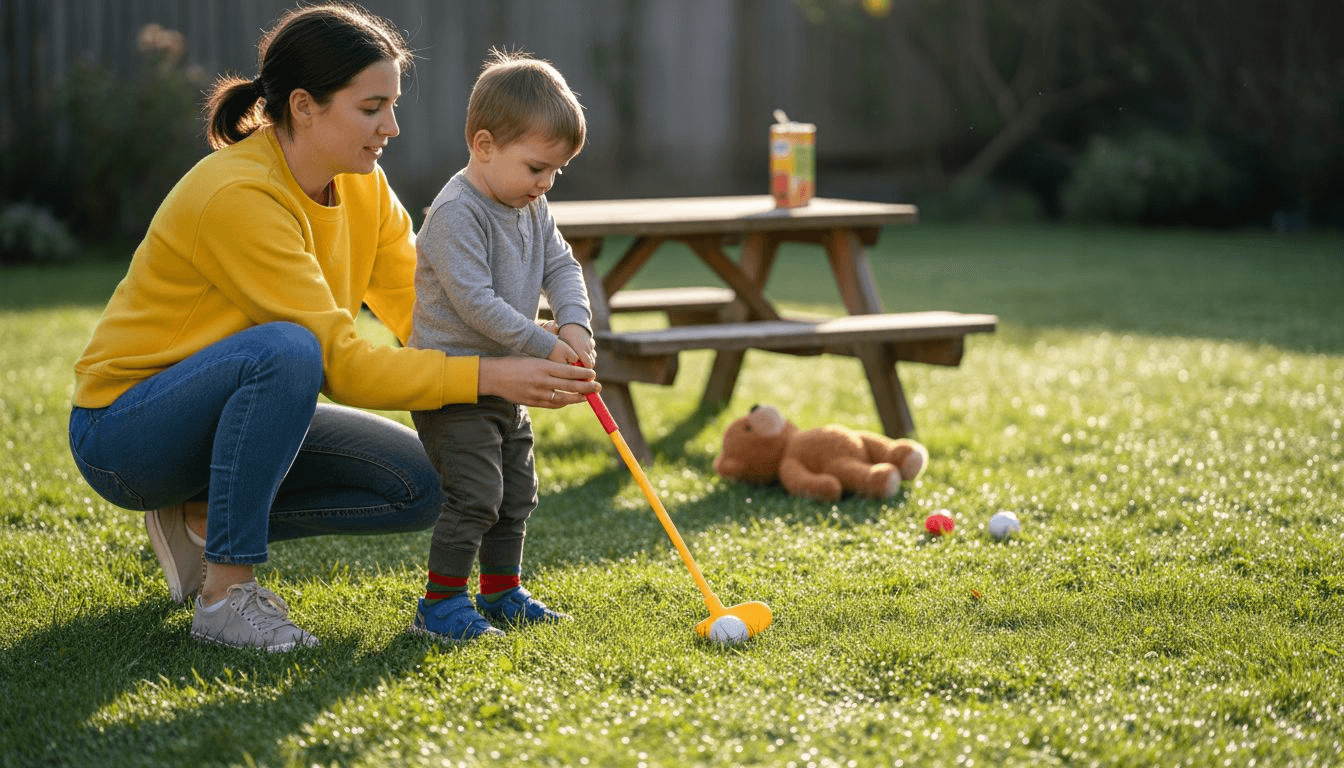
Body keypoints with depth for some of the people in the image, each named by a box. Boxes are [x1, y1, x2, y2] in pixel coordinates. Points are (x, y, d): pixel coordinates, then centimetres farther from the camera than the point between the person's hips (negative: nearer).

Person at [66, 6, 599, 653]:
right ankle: (224, 593, -26)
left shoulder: (361, 186, -2)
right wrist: (488, 376, -32)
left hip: (227, 414, 8)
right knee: (287, 348, -36)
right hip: (123, 427, -8)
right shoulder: (238, 194, -27)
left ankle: (204, 521, 6)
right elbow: (339, 363, -29)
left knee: (421, 485, -4)